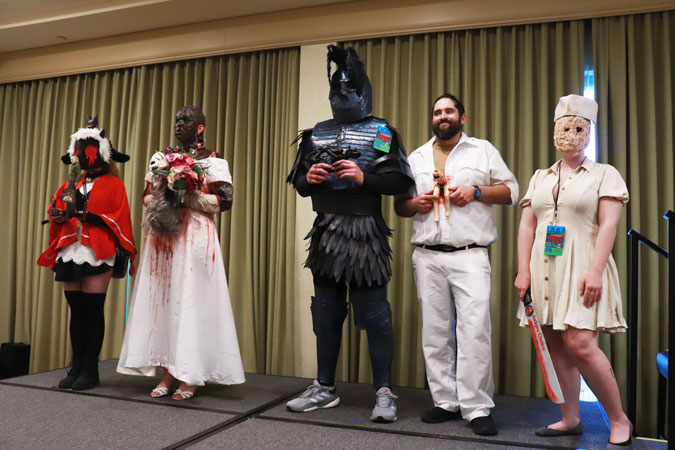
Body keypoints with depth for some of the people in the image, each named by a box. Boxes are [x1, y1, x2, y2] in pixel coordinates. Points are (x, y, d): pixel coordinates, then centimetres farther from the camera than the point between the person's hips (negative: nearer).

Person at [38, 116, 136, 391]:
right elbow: (55, 209, 15)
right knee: (76, 309, 8)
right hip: (70, 253, 5)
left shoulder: (113, 184, 5)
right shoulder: (72, 184, 21)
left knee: (93, 310, -3)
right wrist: (58, 215, -8)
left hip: (97, 254, -5)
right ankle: (76, 367, 15)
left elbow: (119, 218, -5)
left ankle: (90, 370, 4)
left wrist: (91, 217, -18)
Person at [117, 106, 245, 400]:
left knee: (192, 301, -5)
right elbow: (146, 196, 19)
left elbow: (224, 200, -7)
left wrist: (186, 197, -13)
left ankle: (191, 375, 1)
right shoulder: (160, 158, 18)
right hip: (162, 236, 5)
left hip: (195, 237, -5)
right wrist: (160, 199, -4)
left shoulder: (212, 161, 2)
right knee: (162, 300, 2)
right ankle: (169, 371, 9)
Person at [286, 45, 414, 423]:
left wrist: (364, 178, -19)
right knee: (326, 310, 11)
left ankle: (384, 392, 7)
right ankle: (325, 388, 24)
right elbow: (297, 182, 17)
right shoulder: (317, 133, 16)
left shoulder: (379, 132, 3)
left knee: (373, 312, -3)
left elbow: (400, 181, -7)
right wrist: (308, 179, -5)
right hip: (325, 231, 5)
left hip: (364, 231, -5)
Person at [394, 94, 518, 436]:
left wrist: (476, 191, -10)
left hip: (470, 256, -3)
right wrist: (415, 203, -4)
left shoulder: (483, 150, 9)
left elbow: (511, 190, 6)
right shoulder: (416, 157, 17)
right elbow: (399, 205, 18)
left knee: (474, 332, -9)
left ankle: (477, 409, 1)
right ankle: (446, 403, 17)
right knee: (435, 334, 6)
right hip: (427, 258, 3)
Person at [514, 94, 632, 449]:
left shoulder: (604, 174, 5)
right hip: (545, 269, 5)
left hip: (581, 269, -5)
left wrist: (595, 271, -17)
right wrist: (523, 271, 2)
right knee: (557, 346, 6)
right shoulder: (540, 177, 16)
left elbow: (608, 225, -6)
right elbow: (526, 225, 11)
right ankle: (570, 419, 17)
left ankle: (619, 421, 4)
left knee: (579, 344, -14)